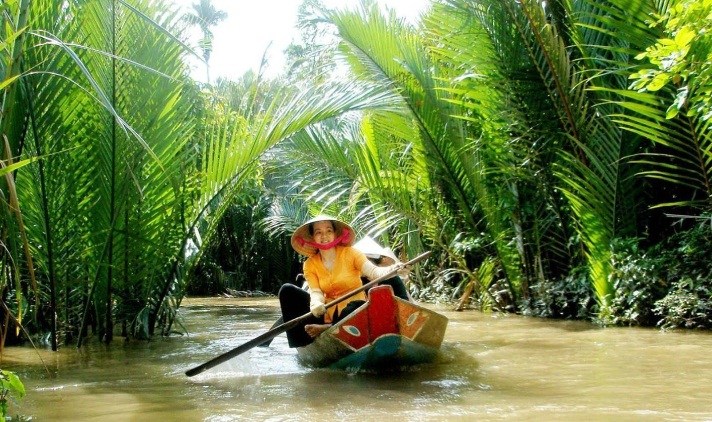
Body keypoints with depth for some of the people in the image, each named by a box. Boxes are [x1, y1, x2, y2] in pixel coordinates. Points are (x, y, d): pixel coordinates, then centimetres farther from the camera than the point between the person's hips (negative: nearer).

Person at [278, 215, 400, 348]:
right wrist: (316, 304, -35)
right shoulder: (310, 264, 3)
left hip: (353, 311, -4)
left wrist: (390, 270, -41)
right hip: (327, 313, 4)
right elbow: (315, 292, -10)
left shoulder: (350, 253, -4)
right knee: (287, 290, -9)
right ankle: (302, 345, -20)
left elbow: (373, 271, -18)